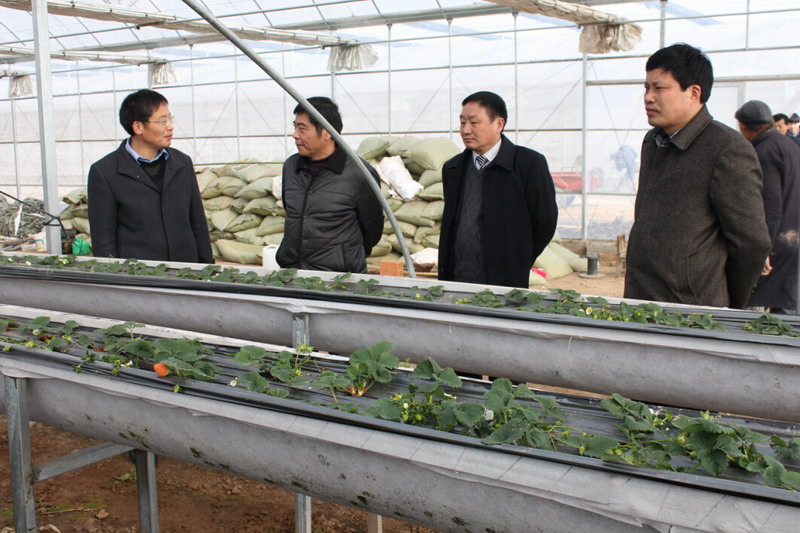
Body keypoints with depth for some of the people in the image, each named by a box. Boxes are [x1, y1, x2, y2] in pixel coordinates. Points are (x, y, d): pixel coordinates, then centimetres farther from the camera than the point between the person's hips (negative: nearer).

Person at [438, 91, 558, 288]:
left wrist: (515, 267, 4)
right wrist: (443, 278, 10)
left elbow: (544, 222, -3)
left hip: (505, 285, -4)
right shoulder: (452, 169, 10)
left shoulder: (529, 163, -7)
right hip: (455, 281, 4)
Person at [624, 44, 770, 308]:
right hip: (637, 305, 7)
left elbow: (752, 242, -12)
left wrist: (729, 310, -2)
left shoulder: (729, 149, -13)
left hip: (693, 317, -7)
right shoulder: (652, 142, 13)